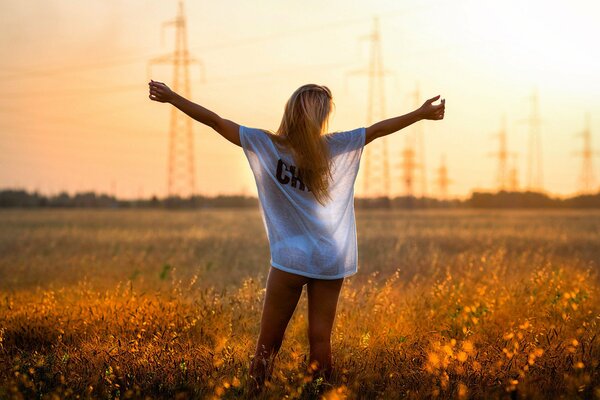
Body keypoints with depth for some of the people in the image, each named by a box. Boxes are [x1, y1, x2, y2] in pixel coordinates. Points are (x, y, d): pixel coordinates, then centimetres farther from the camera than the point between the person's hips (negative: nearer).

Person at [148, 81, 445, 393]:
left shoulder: (265, 144, -4)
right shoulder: (338, 147, 1)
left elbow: (215, 121, -3)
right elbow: (377, 129, 10)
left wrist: (171, 97, 3)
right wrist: (421, 113, 21)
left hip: (290, 260, -2)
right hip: (331, 262, 2)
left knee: (268, 343, 4)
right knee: (321, 340, 6)